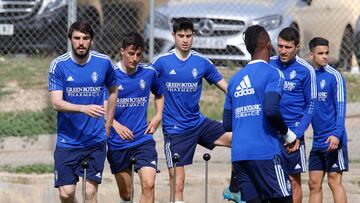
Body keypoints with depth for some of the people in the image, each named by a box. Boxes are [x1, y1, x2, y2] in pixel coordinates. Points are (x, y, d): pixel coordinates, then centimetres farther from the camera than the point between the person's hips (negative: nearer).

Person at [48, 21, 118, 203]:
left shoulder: (104, 63, 0)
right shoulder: (58, 65, -6)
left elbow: (113, 91, 18)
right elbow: (56, 102, -14)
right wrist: (83, 108, -30)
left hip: (96, 141, 0)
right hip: (67, 141, 0)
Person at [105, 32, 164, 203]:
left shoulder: (149, 73, 2)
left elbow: (159, 95, 23)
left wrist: (158, 116, 7)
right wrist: (116, 125, -13)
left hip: (143, 139, 1)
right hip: (117, 143, -1)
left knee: (148, 184, -18)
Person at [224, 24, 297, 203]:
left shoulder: (235, 79, 16)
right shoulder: (272, 74, -3)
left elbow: (227, 124, 16)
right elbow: (271, 110, -18)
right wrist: (287, 133, -2)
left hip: (238, 154, 6)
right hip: (265, 154, -6)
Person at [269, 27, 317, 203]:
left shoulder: (305, 70, -6)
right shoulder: (269, 65, 3)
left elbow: (311, 104, -3)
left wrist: (297, 135, -11)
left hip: (292, 133, -3)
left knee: (294, 181, 2)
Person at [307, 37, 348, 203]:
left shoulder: (334, 76, -8)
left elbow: (341, 107, -13)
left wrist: (337, 134, -22)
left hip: (333, 140, -6)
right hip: (317, 140, 7)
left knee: (334, 181, -7)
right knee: (314, 184, 8)